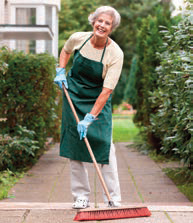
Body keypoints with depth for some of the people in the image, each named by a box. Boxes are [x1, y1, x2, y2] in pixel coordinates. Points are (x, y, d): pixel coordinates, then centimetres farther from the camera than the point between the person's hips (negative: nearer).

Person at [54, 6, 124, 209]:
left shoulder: (115, 53, -21)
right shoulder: (78, 38, -11)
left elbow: (106, 90, -25)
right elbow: (65, 50, 16)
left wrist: (90, 118, -29)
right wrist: (60, 71, 1)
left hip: (98, 101, -3)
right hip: (73, 95, 3)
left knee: (104, 144, -11)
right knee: (74, 144, 0)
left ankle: (113, 199, -4)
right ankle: (81, 196, 9)